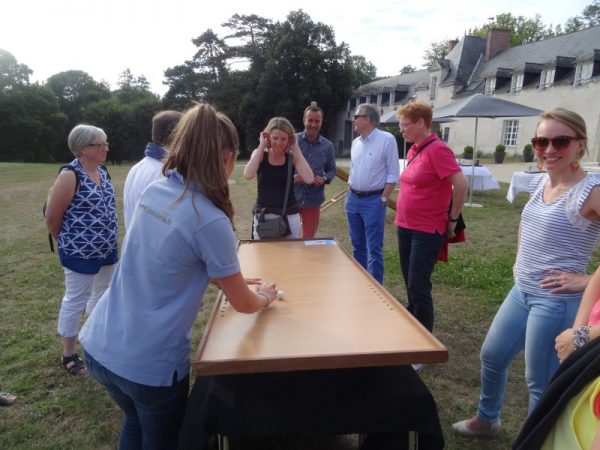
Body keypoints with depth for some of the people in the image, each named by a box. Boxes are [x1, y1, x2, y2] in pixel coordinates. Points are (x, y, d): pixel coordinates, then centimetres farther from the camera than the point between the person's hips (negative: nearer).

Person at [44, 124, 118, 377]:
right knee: (76, 300, 6)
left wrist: (108, 240, 14)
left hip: (106, 250, 8)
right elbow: (52, 216, -14)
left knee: (104, 295, 20)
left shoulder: (102, 172, 5)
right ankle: (69, 354, 24)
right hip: (81, 253, -8)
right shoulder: (70, 176, -19)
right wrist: (68, 243, 1)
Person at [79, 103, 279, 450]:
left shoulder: (154, 191, -2)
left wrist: (234, 278, 16)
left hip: (100, 345, 7)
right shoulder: (210, 221, -24)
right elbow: (243, 304, -10)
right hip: (149, 362, -6)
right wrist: (265, 296, 12)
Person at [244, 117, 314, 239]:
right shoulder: (260, 154, -2)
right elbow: (248, 175, -22)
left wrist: (296, 148, -12)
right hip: (264, 215, 0)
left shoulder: (293, 157, -2)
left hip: (290, 216, 1)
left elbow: (309, 179, -19)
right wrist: (261, 146, -15)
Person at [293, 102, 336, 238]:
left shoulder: (327, 146, 3)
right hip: (291, 198, -2)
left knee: (309, 237, 13)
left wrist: (324, 179, -10)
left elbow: (331, 170, 11)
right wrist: (291, 176, -18)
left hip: (314, 199, 2)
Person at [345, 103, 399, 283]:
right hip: (352, 199, 7)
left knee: (374, 248, -3)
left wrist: (383, 199, -13)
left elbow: (393, 174, -10)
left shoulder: (387, 140, -10)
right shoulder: (356, 142, 10)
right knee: (357, 245, 15)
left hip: (373, 200, -7)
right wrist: (350, 193, 12)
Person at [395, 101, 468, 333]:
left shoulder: (437, 149, -16)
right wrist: (403, 218, 15)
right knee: (410, 285, 16)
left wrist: (452, 219, -11)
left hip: (426, 231, -8)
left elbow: (461, 185, -21)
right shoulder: (413, 151, 10)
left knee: (418, 287, -1)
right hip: (405, 227, 8)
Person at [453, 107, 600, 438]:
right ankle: (486, 420, 44)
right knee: (491, 356, 19)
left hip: (556, 302, -8)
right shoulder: (540, 182, 4)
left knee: (540, 382, 7)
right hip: (521, 292, 8)